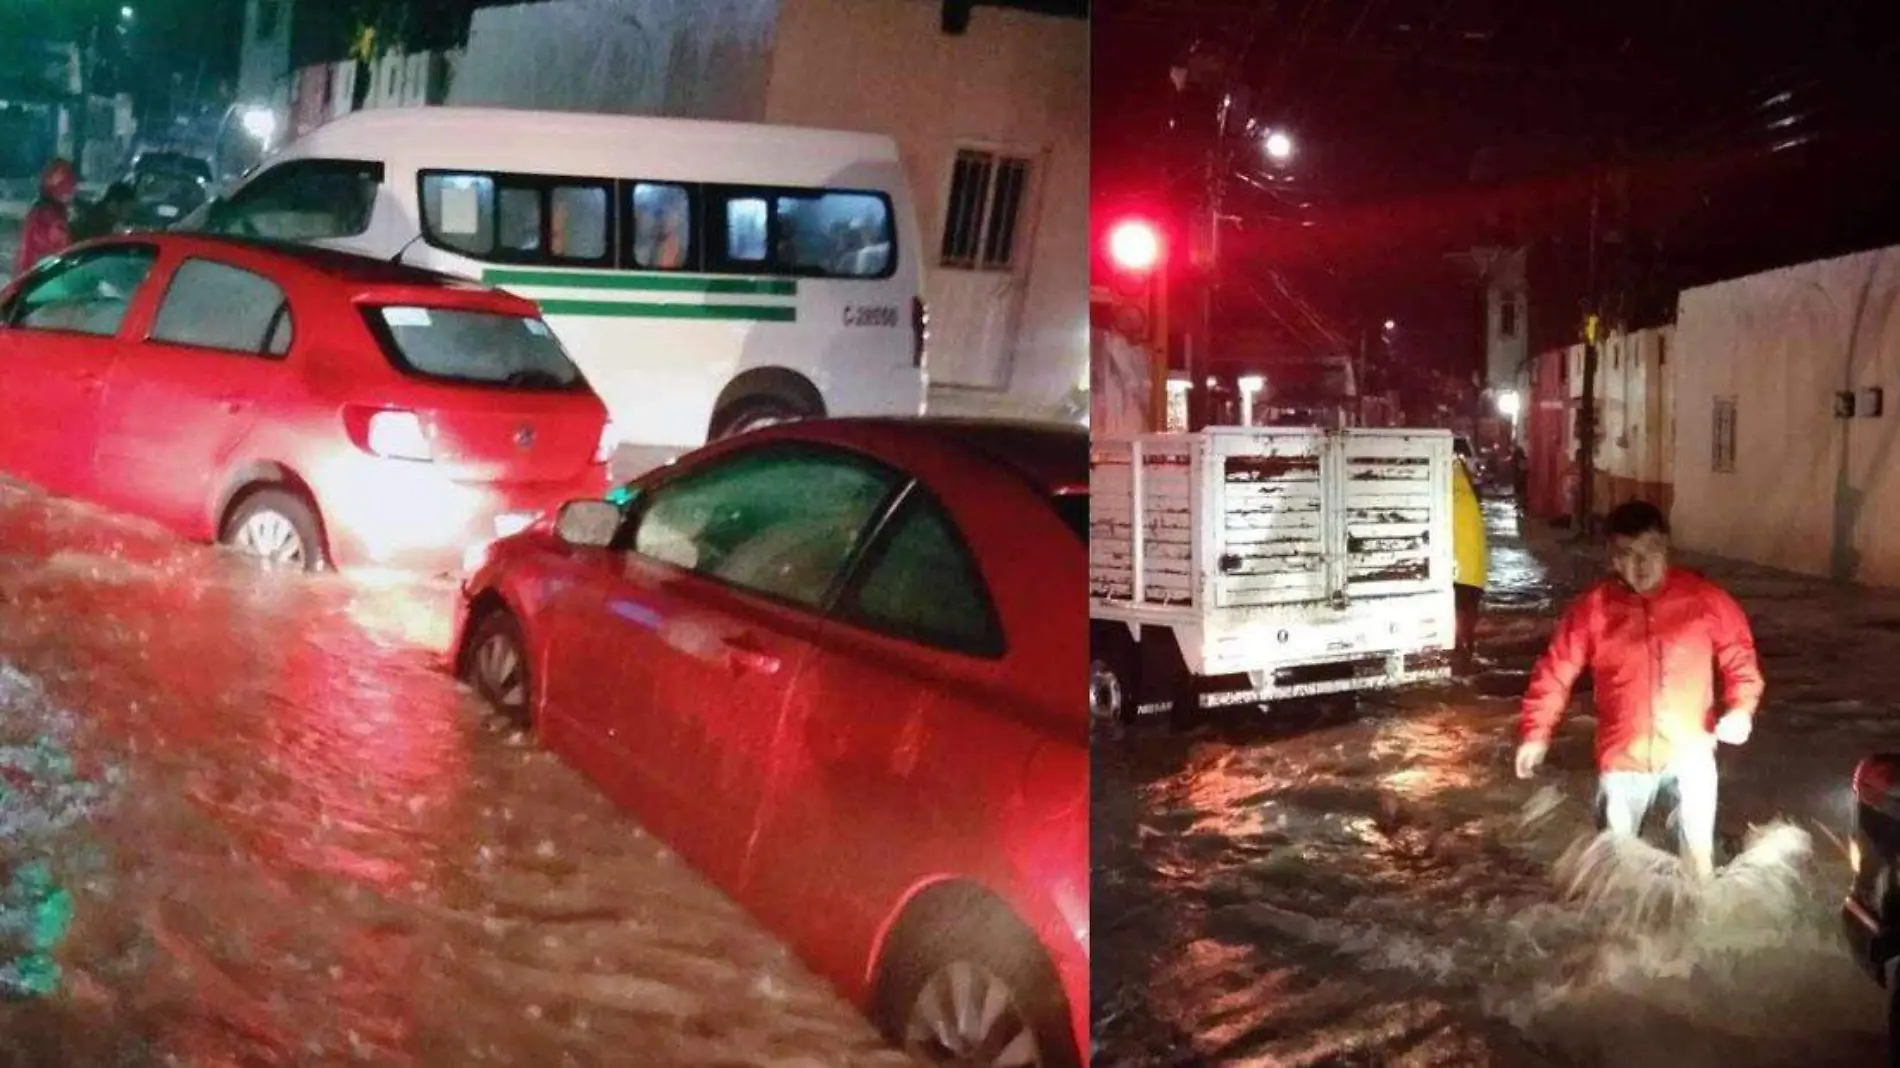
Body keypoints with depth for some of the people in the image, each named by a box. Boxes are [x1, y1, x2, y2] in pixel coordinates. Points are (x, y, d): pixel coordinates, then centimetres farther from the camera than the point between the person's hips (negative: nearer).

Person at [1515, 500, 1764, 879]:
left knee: (1698, 850, 11)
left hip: (1690, 751, 0)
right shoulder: (1591, 609, -10)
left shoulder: (1704, 598, -9)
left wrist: (1741, 707, -15)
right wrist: (1536, 733, -13)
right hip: (1623, 755, 0)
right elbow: (1555, 672, -5)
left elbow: (1739, 655, 1)